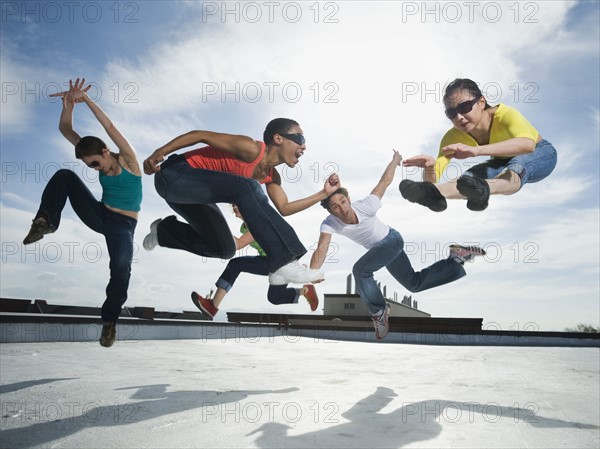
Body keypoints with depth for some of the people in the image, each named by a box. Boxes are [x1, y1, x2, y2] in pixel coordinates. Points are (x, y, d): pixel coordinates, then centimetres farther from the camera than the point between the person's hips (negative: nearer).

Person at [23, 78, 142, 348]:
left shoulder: (128, 161, -11)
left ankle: (110, 320, -10)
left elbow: (110, 128, -25)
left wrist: (86, 99, -28)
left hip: (122, 225, -5)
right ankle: (46, 222, -18)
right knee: (64, 175, -11)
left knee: (121, 267, -33)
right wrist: (69, 105, -16)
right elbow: (65, 130, 1)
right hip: (99, 215, 5)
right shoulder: (99, 161, 4)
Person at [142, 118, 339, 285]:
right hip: (174, 175, -10)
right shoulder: (252, 149, -20)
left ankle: (164, 230, 28)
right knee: (247, 188, -31)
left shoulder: (271, 176, 8)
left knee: (224, 249, 13)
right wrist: (159, 152, -27)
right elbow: (201, 135, -19)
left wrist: (324, 193, 5)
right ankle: (283, 264, -33)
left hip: (192, 192, 10)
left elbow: (284, 208, 6)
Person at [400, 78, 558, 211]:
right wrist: (429, 168, -53)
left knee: (518, 163, -42)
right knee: (471, 175, -29)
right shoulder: (453, 138, -20)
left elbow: (527, 144, -57)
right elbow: (432, 180, -28)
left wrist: (476, 150, -68)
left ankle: (481, 190, -71)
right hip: (505, 163, 5)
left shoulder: (504, 115, -35)